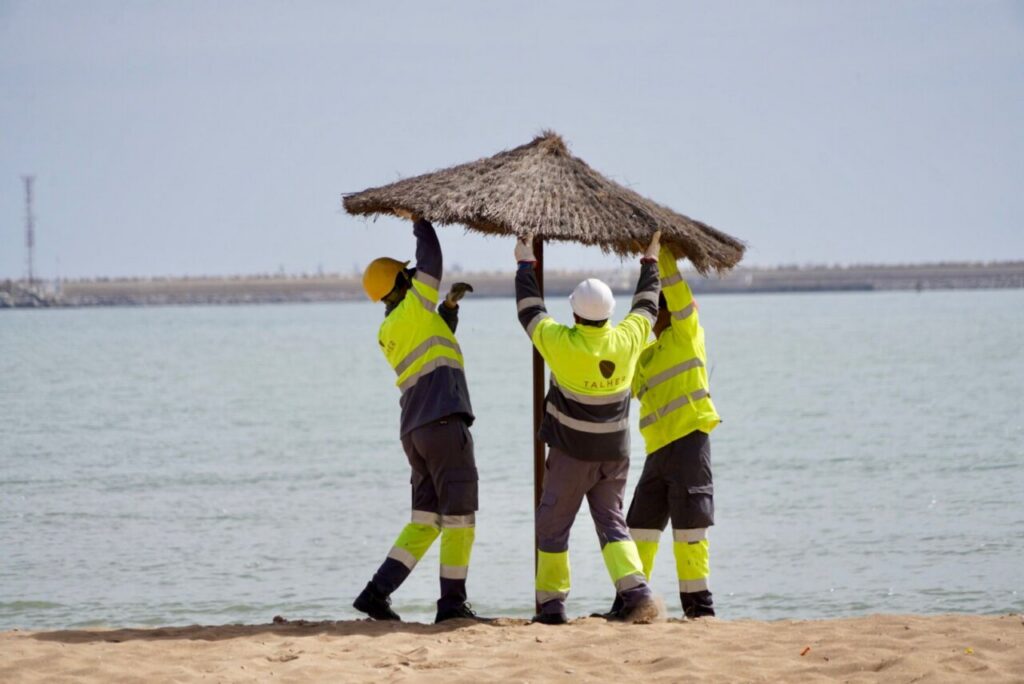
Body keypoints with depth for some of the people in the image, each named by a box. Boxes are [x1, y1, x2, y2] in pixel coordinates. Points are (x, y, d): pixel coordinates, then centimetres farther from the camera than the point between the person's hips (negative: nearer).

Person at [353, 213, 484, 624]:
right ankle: (452, 602, -3)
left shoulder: (387, 332, 19)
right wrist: (419, 221, 18)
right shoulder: (416, 306, -1)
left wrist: (449, 306, 25)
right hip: (444, 421, -8)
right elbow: (430, 254, 3)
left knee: (425, 520, 10)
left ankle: (377, 593, 1)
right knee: (460, 514, -2)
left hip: (414, 431, 8)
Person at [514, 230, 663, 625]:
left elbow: (529, 310, -2)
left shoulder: (562, 343, -18)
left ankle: (551, 603, 8)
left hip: (571, 455, -4)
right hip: (614, 454, 4)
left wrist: (526, 263, 12)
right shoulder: (627, 341, -9)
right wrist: (650, 263, 27)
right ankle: (636, 592, -11)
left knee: (553, 526, 8)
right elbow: (646, 306, 11)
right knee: (611, 523, 8)